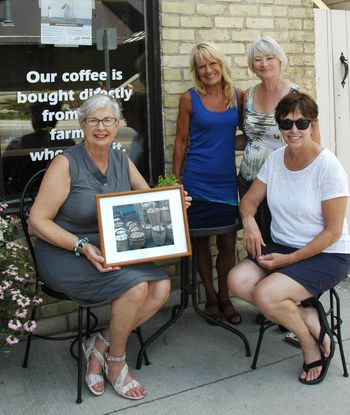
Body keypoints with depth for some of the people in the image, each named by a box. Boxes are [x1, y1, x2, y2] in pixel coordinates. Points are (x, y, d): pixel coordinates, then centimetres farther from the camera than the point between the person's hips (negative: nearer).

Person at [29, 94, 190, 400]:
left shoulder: (122, 161, 8)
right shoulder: (66, 163, -10)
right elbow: (37, 220, -13)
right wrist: (83, 246, -24)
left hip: (112, 253, 6)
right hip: (65, 255, -6)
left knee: (161, 287, -15)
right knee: (136, 285, -26)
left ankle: (100, 345, 3)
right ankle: (116, 361, 0)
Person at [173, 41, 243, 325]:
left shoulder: (237, 96, 4)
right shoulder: (190, 99, -2)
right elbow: (181, 141, 2)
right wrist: (176, 181, 1)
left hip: (227, 179, 2)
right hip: (197, 181, -2)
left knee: (228, 241, 4)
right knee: (201, 240, 8)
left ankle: (225, 298, 22)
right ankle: (211, 296, 26)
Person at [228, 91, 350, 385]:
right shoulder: (276, 159, 3)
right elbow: (249, 200, 11)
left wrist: (289, 259, -18)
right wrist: (249, 220, -14)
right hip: (281, 247, 6)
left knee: (265, 294, -28)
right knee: (237, 280, -21)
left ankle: (312, 343, 2)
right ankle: (309, 318, -5)